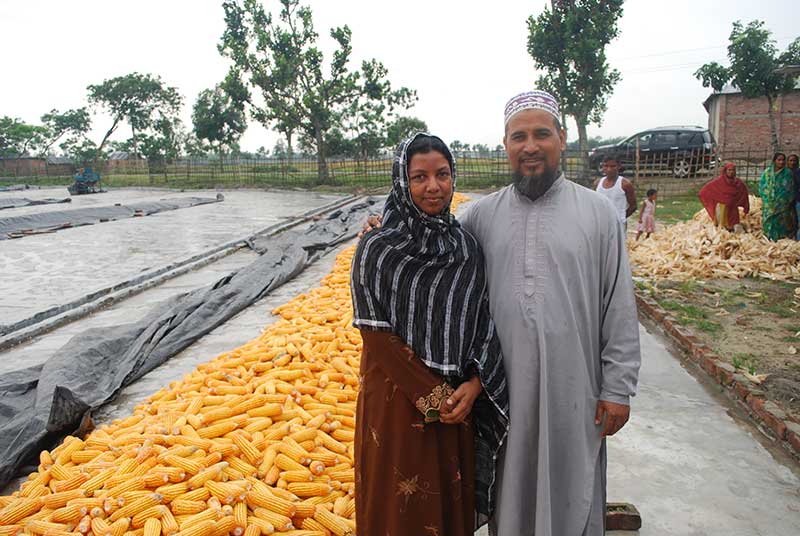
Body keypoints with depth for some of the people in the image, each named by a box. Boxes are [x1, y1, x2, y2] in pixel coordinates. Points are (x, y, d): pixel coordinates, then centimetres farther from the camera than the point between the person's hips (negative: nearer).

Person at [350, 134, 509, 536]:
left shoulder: (466, 246, 2)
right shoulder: (377, 248, -9)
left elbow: (484, 322, 3)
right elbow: (376, 334, -12)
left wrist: (473, 386, -11)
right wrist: (431, 395, -14)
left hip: (457, 402, 3)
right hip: (397, 401, -3)